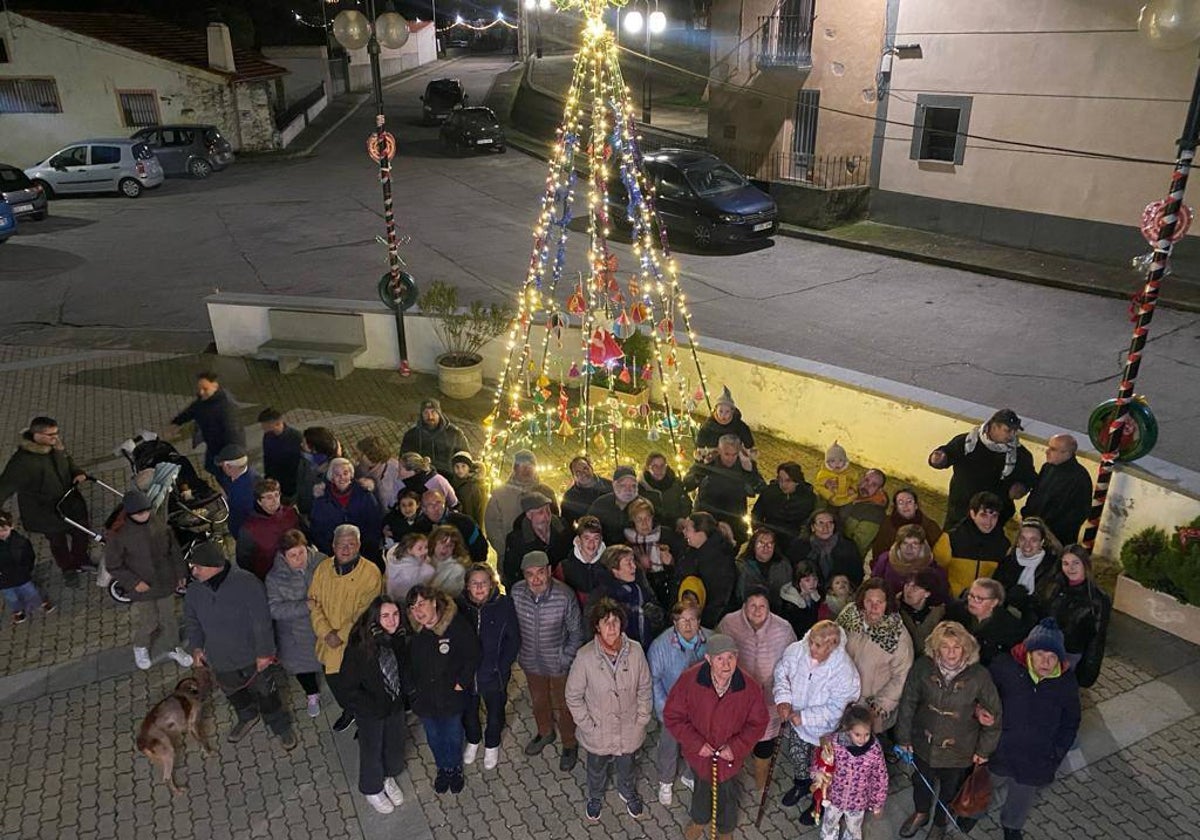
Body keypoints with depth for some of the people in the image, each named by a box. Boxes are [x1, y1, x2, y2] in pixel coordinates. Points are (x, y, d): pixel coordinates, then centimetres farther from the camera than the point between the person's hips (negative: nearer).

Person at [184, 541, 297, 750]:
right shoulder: (194, 589, -11)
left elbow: (262, 621, -22)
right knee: (233, 692, 26)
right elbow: (191, 620, 9)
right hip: (220, 658, 5)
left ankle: (282, 727, 35)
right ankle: (247, 718, 55)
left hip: (251, 656, -5)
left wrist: (264, 652, -19)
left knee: (265, 692, 12)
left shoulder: (247, 583, -27)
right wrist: (196, 646, 2)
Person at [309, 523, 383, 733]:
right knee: (334, 683, 22)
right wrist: (325, 632, -12)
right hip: (329, 644, 4)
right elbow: (314, 602, -1)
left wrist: (341, 635, -20)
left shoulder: (371, 572, -17)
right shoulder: (323, 568, -3)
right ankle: (349, 711, 51)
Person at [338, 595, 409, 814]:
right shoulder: (359, 647, -31)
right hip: (371, 713, -4)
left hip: (396, 706, 4)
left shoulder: (400, 638, -16)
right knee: (372, 749, 20)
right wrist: (374, 707, -18)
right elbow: (349, 687, -22)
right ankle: (372, 790, 47)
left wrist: (402, 694, 0)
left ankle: (389, 777, 55)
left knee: (395, 744, 25)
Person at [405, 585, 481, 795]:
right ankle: (443, 769, 48)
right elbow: (407, 661, 2)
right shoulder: (412, 631, -13)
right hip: (424, 697, 3)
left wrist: (461, 683, -14)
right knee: (434, 737, 22)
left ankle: (455, 769, 47)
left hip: (451, 697, -2)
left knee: (453, 736, 19)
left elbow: (473, 657, -14)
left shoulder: (457, 625, -23)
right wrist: (412, 686, -1)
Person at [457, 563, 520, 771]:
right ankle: (473, 741, 54)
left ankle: (492, 745, 49)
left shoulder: (504, 604, -17)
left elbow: (514, 639, -10)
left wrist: (502, 668, -15)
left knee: (495, 713, 20)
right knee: (468, 712, 24)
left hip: (494, 675, -2)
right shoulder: (460, 605, -13)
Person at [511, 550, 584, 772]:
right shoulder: (516, 592, -21)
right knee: (538, 701, 28)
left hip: (558, 664, -3)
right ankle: (545, 733, 56)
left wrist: (565, 659, -13)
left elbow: (576, 632, -14)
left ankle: (570, 745, 44)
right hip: (530, 661, 3)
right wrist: (516, 652, 2)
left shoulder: (565, 595, -29)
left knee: (563, 706, 18)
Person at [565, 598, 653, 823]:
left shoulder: (635, 651, -21)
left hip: (628, 730, 1)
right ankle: (595, 796, 59)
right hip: (598, 732, -1)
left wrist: (641, 719, -5)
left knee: (626, 765, 29)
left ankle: (628, 792, 61)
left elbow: (644, 689, -6)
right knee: (597, 768, 27)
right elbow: (573, 696, -13)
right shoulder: (585, 656, -26)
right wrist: (587, 725, -12)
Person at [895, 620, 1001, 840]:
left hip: (959, 749, -1)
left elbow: (994, 714, -9)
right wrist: (903, 737, -1)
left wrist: (984, 749, -2)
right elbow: (908, 703, -8)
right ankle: (920, 813, 57)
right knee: (922, 782, 26)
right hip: (924, 742, 1)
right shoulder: (922, 667, -21)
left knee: (950, 789, 24)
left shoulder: (979, 676, -24)